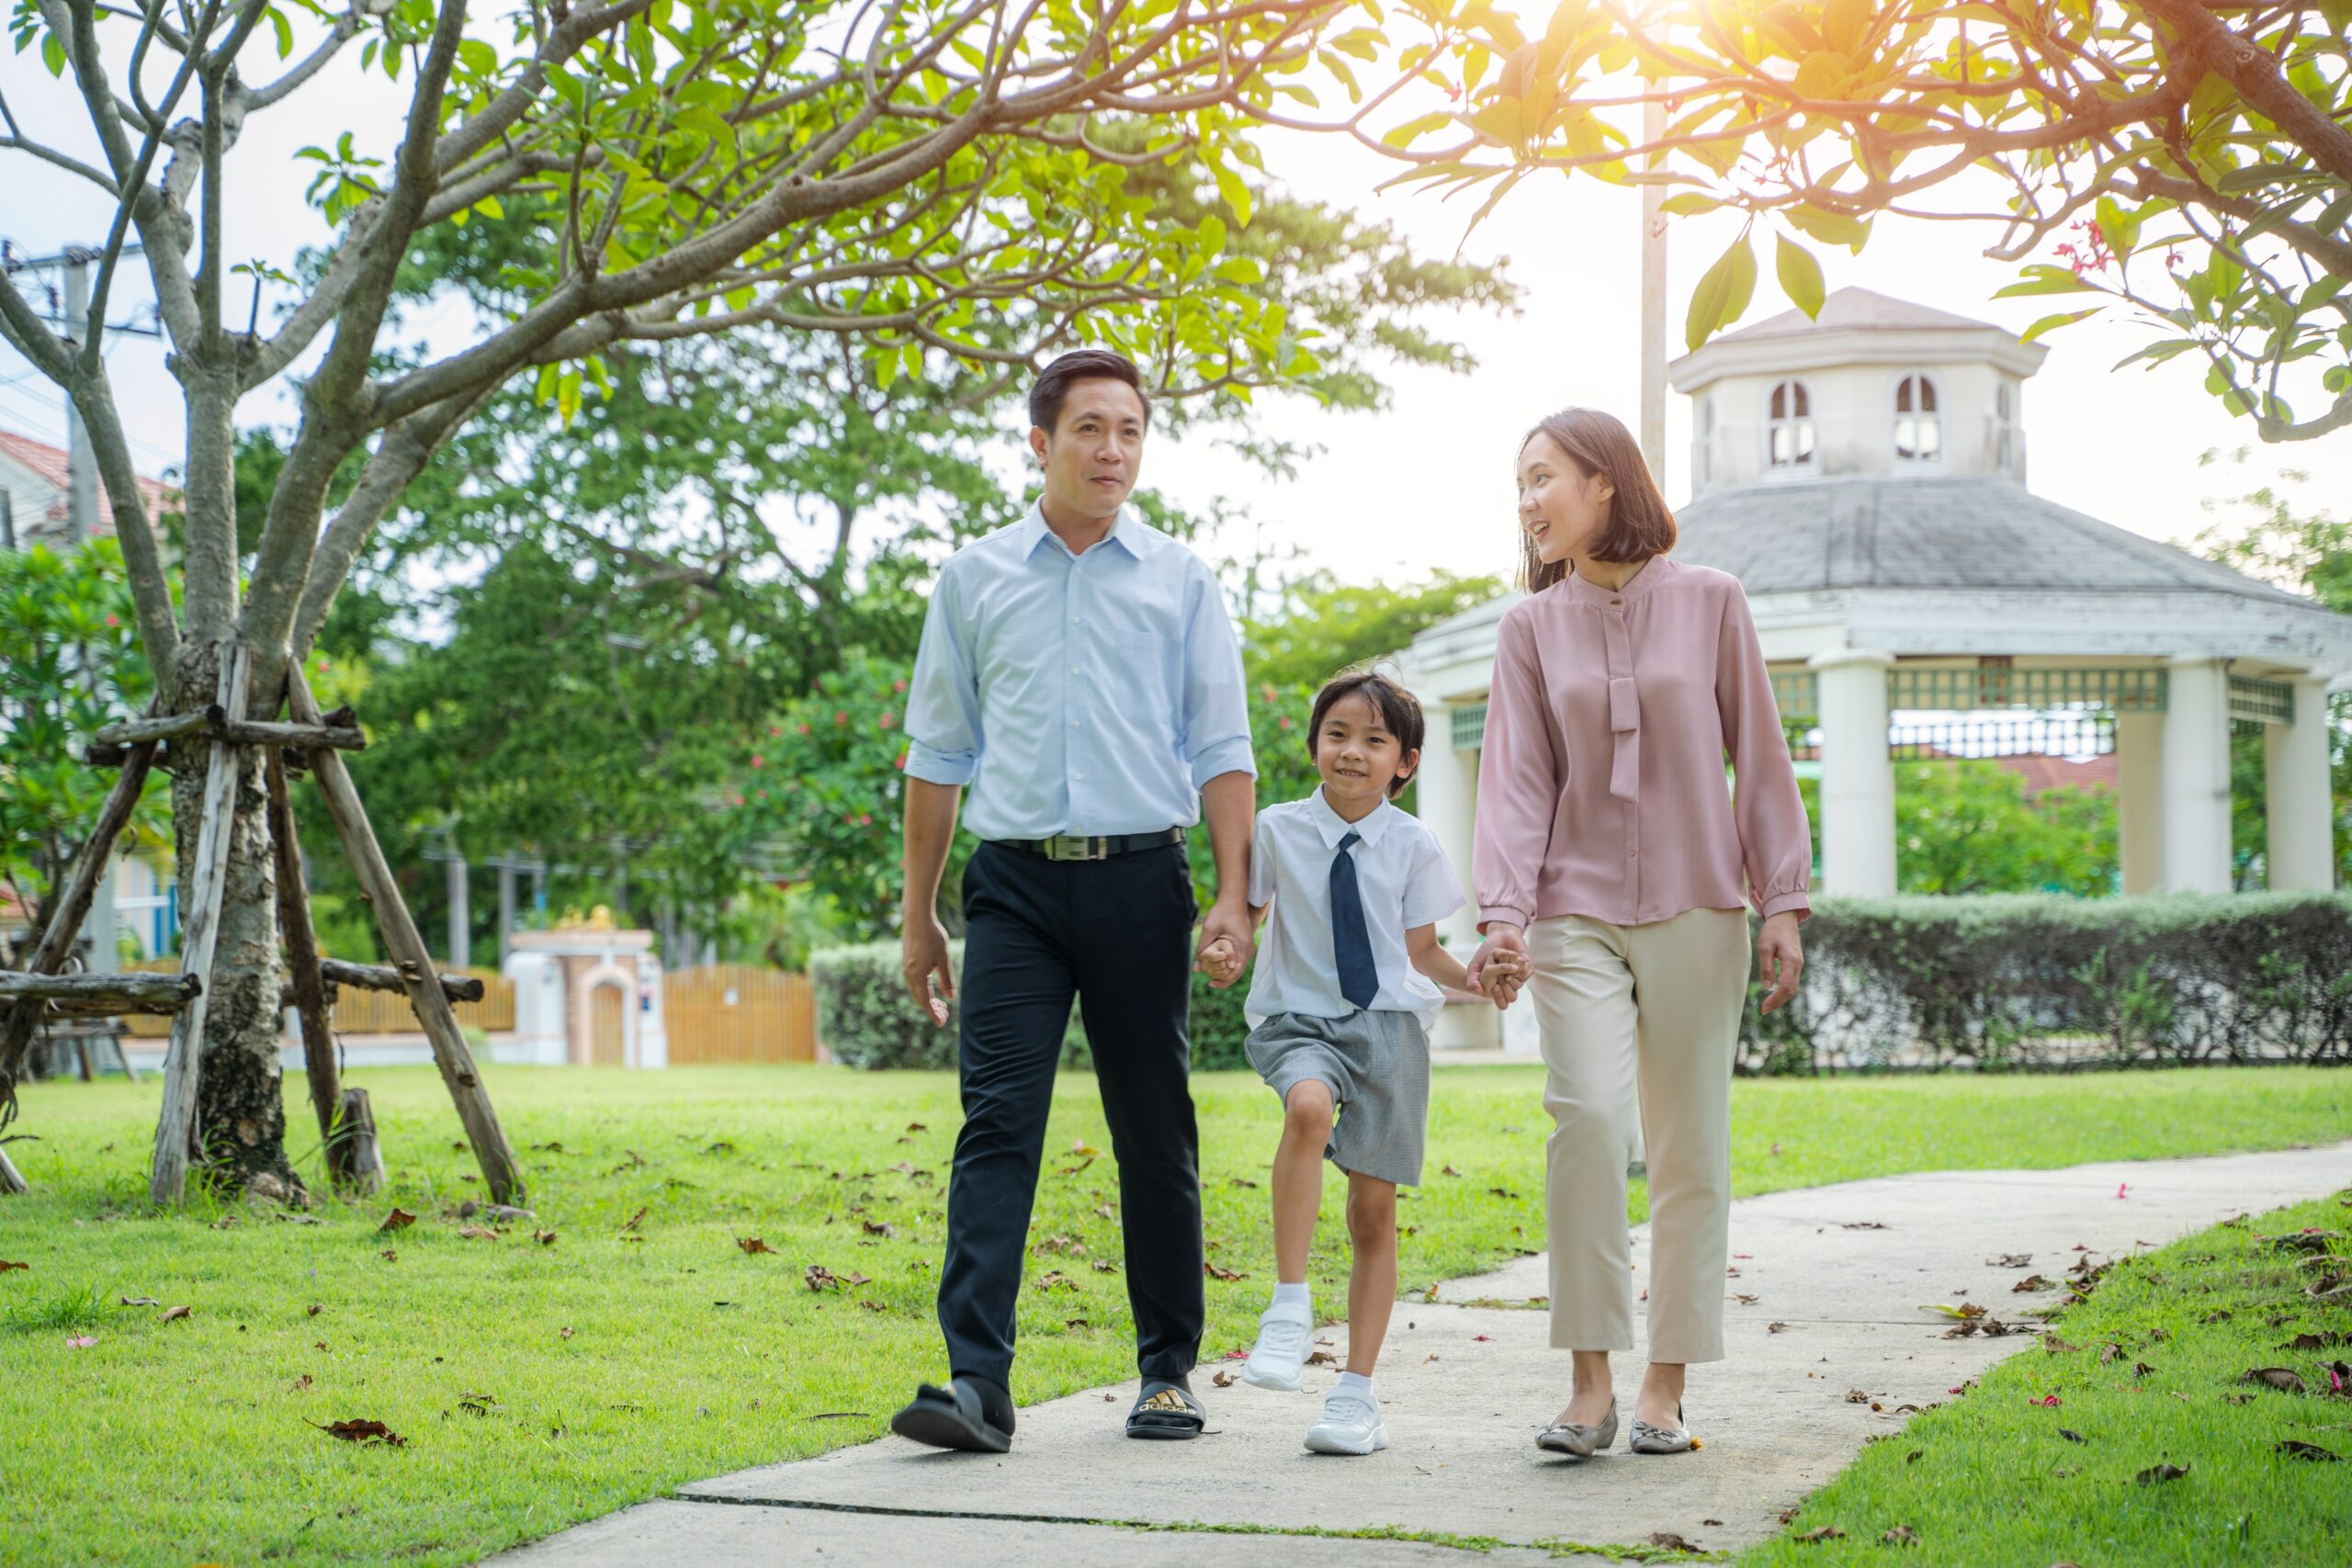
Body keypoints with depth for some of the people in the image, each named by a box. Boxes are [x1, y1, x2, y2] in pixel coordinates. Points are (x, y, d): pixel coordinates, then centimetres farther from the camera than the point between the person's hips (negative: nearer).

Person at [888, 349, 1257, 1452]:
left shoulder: (1181, 581, 10)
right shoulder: (975, 578, 10)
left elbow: (1221, 748, 8)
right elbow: (937, 753, 13)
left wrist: (1234, 894, -3)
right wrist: (917, 916, 11)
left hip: (1140, 876, 0)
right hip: (1016, 880, 0)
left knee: (1155, 1134, 5)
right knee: (996, 1123, -10)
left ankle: (1169, 1372, 16)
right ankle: (977, 1384, -14)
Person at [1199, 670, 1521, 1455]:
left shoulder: (1413, 846, 2)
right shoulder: (1279, 830, 1)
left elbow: (1421, 951, 10)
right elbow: (1245, 910, 13)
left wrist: (1474, 976, -10)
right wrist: (1220, 952, -9)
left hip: (1388, 1023, 1)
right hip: (1299, 1019, -1)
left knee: (1374, 1213, 3)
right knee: (1309, 1104, -37)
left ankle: (1357, 1396, 13)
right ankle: (1289, 1308, -29)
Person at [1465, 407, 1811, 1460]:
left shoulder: (1708, 602, 3)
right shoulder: (1532, 627, 7)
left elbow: (1759, 758, 5)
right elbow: (1516, 779, 2)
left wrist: (1781, 901, 1)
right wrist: (1503, 910, -11)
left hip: (1694, 909, 0)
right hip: (1576, 912, 0)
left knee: (1689, 1150, 3)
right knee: (1586, 1116, -17)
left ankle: (1666, 1386, 12)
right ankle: (1590, 1383, -11)